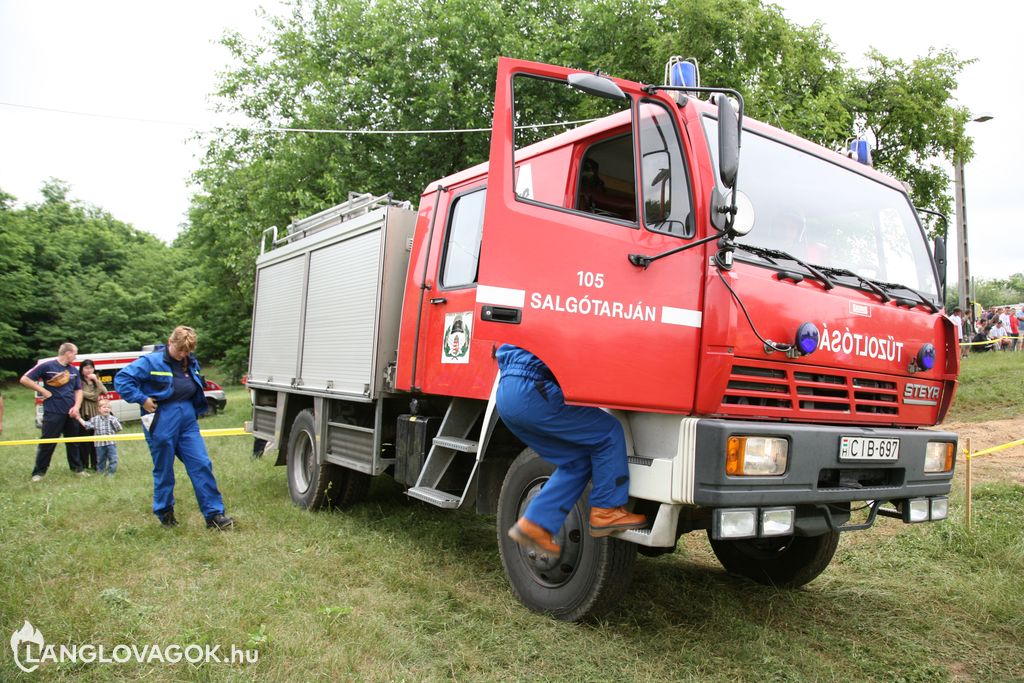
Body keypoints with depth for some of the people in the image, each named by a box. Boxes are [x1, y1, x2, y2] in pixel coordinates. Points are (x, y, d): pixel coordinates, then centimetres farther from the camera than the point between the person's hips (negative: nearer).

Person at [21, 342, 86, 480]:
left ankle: (77, 468, 23)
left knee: (73, 442, 13)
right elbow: (25, 379, -7)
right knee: (47, 443, -2)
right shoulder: (47, 366, -6)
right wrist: (44, 391, -11)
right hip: (53, 412, -5)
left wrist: (76, 407, 0)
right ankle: (39, 472, 8)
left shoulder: (74, 370, 11)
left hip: (70, 412, 5)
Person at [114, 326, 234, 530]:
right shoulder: (151, 361, -9)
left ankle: (214, 514, 1)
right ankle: (165, 514, 26)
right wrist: (142, 399, -15)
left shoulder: (191, 363, 10)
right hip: (162, 425, -5)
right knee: (164, 471, 7)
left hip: (188, 422, 5)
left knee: (202, 465, -1)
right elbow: (121, 379, -13)